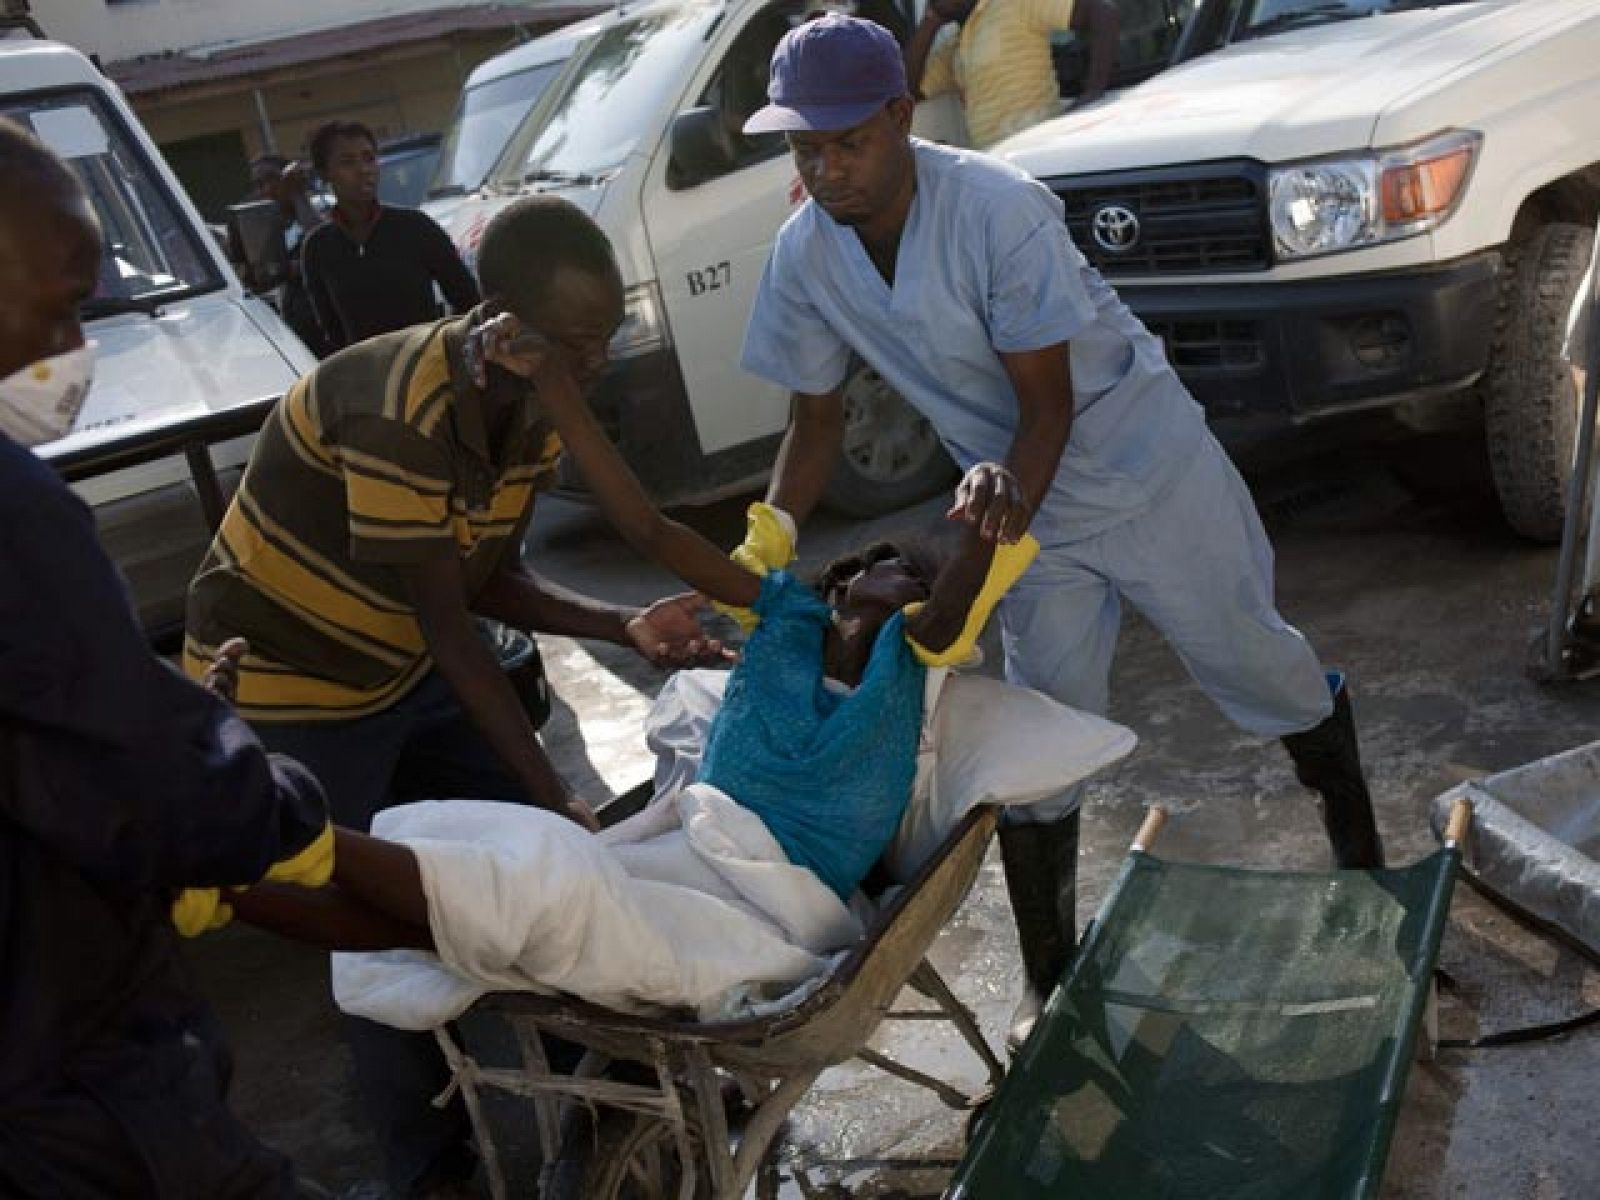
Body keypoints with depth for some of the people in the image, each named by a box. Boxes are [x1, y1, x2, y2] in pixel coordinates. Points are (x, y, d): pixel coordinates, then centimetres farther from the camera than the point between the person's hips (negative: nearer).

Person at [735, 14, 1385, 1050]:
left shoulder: (998, 209, -28)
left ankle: (1357, 831, 40)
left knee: (1256, 662, 10)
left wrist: (1010, 496, -45)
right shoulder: (804, 255, -13)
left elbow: (1047, 403, -24)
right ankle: (1049, 982, 19)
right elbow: (819, 419, -3)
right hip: (1028, 505, 4)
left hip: (1146, 467, -4)